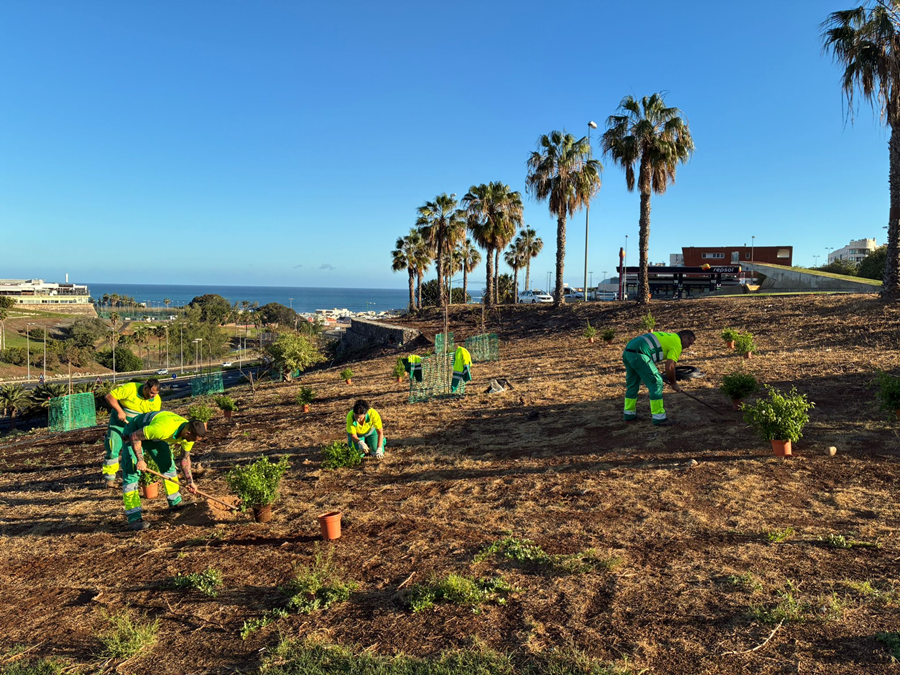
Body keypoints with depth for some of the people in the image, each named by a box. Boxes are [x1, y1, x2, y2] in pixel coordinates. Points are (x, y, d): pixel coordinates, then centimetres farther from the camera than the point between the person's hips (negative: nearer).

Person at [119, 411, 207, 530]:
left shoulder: (190, 432, -19)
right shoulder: (164, 429, -43)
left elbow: (186, 458, -3)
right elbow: (135, 436, -30)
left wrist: (189, 481, -8)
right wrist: (140, 460, -28)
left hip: (152, 433, 7)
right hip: (134, 433, -7)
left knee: (168, 465, 9)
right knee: (132, 472, -13)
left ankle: (175, 503, 24)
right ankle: (134, 518, -13)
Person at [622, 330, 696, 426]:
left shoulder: (668, 336, 29)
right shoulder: (677, 343, 2)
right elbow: (669, 367, -4)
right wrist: (674, 384, 10)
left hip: (627, 351, 10)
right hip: (639, 354, -10)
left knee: (632, 384, 21)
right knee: (656, 384, -1)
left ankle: (629, 415, 31)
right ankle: (659, 418, 2)